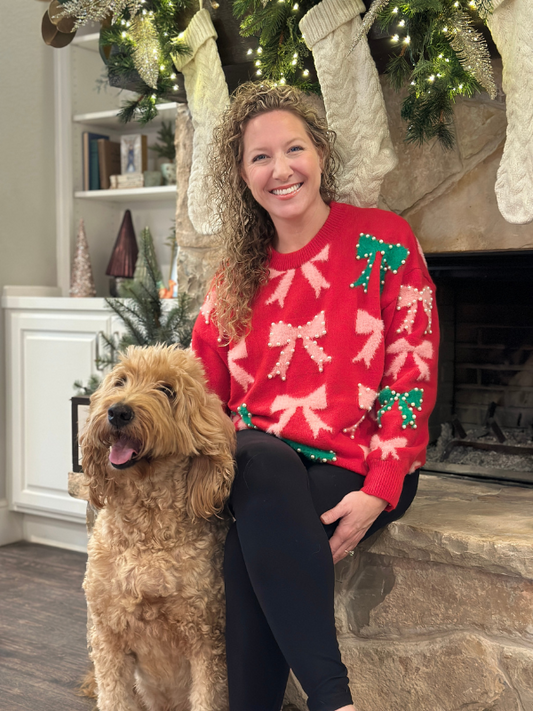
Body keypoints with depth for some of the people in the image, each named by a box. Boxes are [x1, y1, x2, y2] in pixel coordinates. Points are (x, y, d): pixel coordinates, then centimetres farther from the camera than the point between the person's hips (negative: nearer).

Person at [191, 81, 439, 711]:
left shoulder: (383, 241, 2)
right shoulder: (237, 273, 15)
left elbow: (413, 375, -5)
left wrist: (378, 493, -16)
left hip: (356, 467, -3)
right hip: (260, 465, 3)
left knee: (253, 551, -32)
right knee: (263, 464, -34)